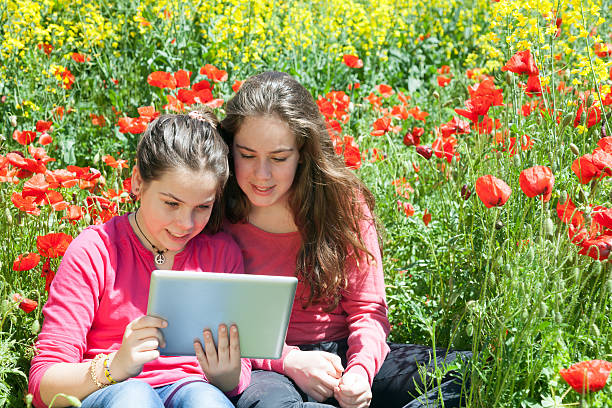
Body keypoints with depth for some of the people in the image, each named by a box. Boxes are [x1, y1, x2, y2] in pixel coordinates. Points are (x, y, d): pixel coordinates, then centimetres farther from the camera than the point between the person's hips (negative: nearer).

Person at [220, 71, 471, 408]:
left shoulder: (343, 201, 1)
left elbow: (368, 307, 3)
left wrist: (360, 369, -18)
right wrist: (287, 359, -21)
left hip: (345, 353, 3)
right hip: (268, 366, -2)